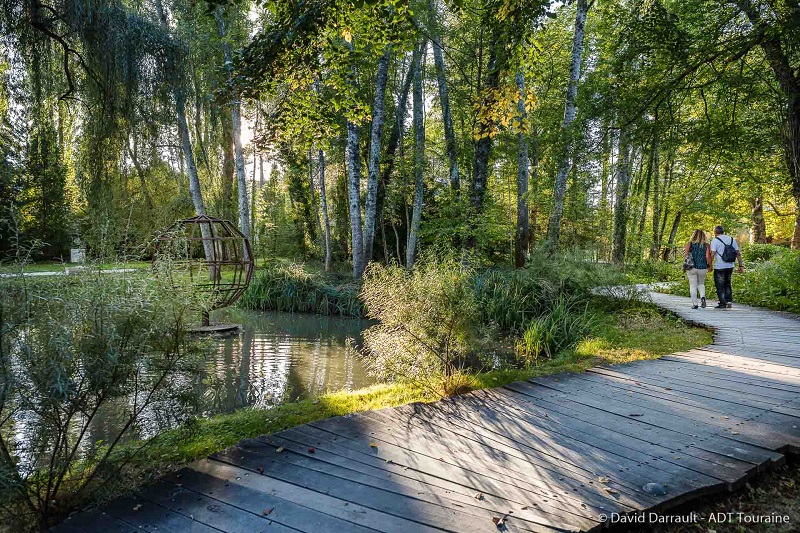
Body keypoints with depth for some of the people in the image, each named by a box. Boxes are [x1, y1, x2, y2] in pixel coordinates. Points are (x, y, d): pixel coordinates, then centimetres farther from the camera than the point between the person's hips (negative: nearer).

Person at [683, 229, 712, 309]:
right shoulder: (706, 245, 0)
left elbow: (685, 255, -10)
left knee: (693, 286, 6)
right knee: (701, 284, 22)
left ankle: (694, 304, 4)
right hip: (702, 268, 1)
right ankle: (702, 297, -3)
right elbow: (708, 257, -9)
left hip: (691, 267, -1)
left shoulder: (689, 244, -1)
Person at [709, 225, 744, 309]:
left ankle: (723, 304, 3)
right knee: (727, 284, 20)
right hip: (730, 266, 6)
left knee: (720, 286, 3)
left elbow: (712, 254, -16)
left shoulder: (715, 240, -7)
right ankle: (729, 301, 12)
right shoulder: (732, 239, 10)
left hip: (719, 267, -5)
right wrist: (741, 265, 10)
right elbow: (738, 253, 8)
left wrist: (710, 265, -10)